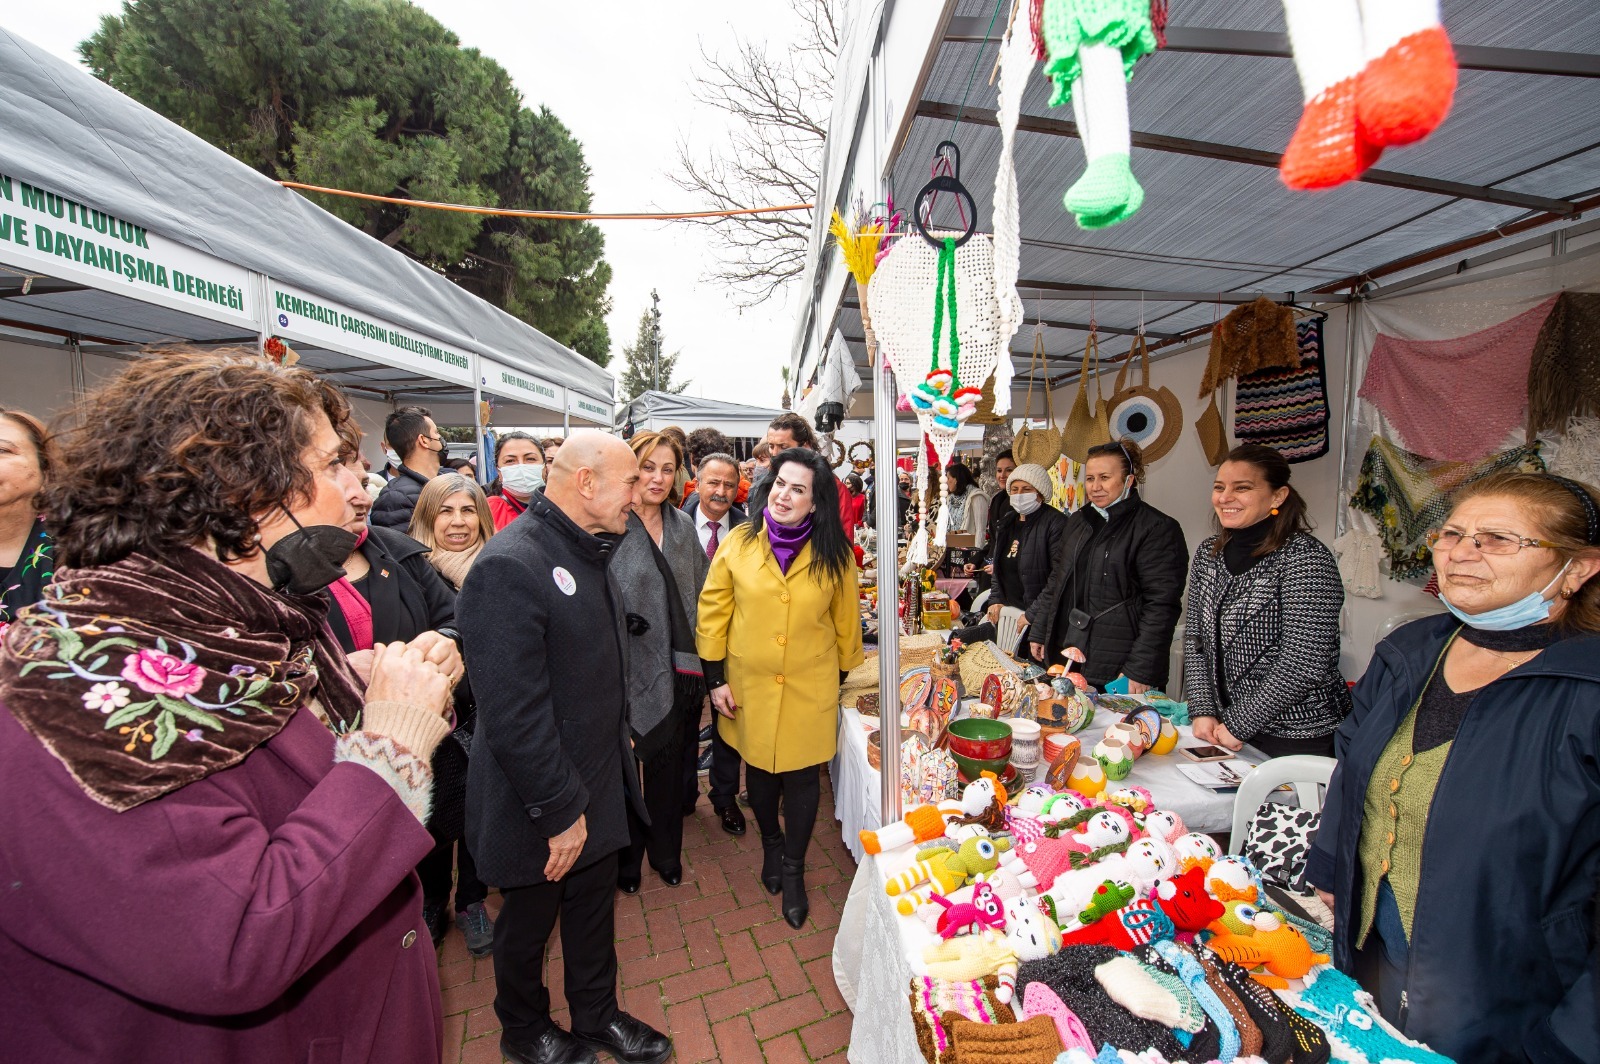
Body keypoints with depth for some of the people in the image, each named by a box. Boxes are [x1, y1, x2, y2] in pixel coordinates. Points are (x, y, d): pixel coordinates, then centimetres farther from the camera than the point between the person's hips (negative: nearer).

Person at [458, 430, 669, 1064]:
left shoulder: (586, 552, 3)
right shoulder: (509, 567, -28)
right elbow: (514, 715, -28)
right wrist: (561, 810, -20)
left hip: (600, 783, 8)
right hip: (540, 804, -7)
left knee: (595, 907, 25)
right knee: (529, 921, 20)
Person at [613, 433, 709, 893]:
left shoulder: (683, 525, 6)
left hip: (680, 670, 5)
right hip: (629, 671, -4)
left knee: (670, 767, 19)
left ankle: (666, 852, 42)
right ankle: (626, 858, 39)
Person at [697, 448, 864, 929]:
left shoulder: (834, 555, -10)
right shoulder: (739, 543, -9)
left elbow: (845, 621, 2)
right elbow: (713, 610, -4)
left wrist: (843, 673, 9)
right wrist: (715, 678, -3)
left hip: (809, 689, -1)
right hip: (749, 685, 1)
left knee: (802, 777, 10)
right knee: (759, 769, 19)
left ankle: (793, 870, 36)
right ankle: (771, 842, 49)